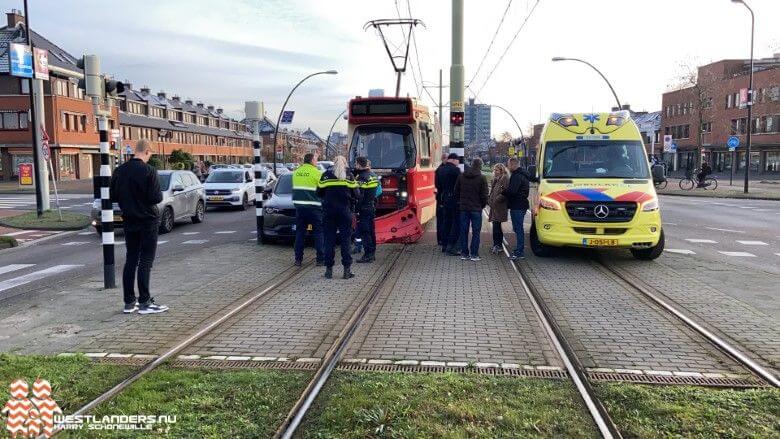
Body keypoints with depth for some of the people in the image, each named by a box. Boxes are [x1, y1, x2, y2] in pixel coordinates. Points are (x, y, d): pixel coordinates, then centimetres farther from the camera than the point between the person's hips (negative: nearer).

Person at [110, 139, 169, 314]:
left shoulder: (120, 170, 3)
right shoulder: (148, 171, -15)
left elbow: (113, 196, 8)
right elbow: (156, 197, -18)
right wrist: (159, 194, 2)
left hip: (129, 221, 6)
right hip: (147, 221, -6)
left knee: (131, 261, 11)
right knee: (145, 261, -2)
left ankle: (129, 302, 15)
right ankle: (145, 303, 0)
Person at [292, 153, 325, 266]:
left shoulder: (296, 172, 9)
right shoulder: (316, 173, -9)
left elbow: (295, 188, 16)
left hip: (299, 205, 5)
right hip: (313, 206, -5)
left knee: (300, 232, 11)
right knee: (318, 232, 4)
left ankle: (298, 259, 11)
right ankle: (320, 259, 3)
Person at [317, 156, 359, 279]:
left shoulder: (326, 175, 3)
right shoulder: (348, 175, 1)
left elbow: (319, 192, 6)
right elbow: (355, 194, 0)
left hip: (329, 210, 1)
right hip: (345, 210, -1)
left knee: (329, 240, 7)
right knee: (346, 239, 3)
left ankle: (329, 269, 7)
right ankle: (347, 270, 2)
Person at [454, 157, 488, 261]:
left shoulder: (461, 176, 4)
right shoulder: (482, 178, -9)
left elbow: (456, 192, 8)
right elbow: (484, 195, -8)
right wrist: (483, 205, 9)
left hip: (463, 207, 4)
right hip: (476, 208, -4)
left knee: (464, 231, 9)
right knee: (476, 232, 3)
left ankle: (464, 253, 12)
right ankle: (474, 254, 2)